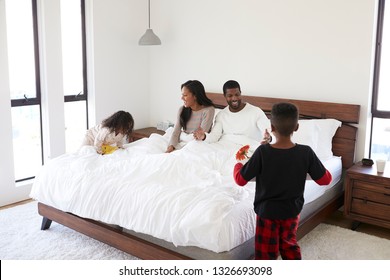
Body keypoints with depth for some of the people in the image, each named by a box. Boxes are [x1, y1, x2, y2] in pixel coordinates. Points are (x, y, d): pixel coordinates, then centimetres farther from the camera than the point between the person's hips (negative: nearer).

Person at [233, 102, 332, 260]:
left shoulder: (262, 152, -23)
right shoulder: (306, 152, -16)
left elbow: (240, 180, -15)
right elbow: (325, 180, -5)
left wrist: (238, 163, 5)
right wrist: (308, 167, 12)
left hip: (267, 211, -3)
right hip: (292, 211, 3)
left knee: (266, 253, 12)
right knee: (289, 245, 27)